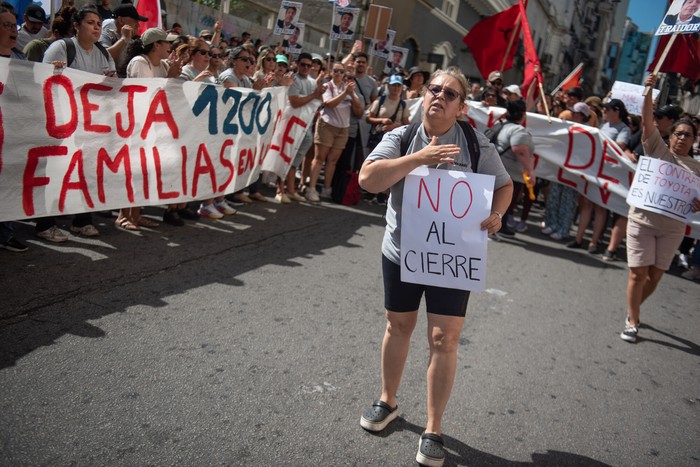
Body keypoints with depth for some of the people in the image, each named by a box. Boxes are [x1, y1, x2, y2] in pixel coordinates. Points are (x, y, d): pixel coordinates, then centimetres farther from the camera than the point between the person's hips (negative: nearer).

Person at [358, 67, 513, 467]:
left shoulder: (477, 145, -5)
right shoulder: (401, 138, -5)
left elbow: (505, 184, 6)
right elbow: (368, 179, -19)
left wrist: (496, 213, -16)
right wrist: (419, 157, -26)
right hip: (401, 250, 1)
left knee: (445, 339, -1)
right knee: (399, 327, 17)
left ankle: (434, 429, 15)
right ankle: (388, 401, 39)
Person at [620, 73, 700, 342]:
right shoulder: (658, 149, 3)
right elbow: (647, 121, -9)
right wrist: (648, 91, -19)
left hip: (672, 228, 4)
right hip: (642, 220, -3)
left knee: (655, 275, 8)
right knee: (638, 273, -6)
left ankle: (633, 310, 31)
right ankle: (632, 323, 5)